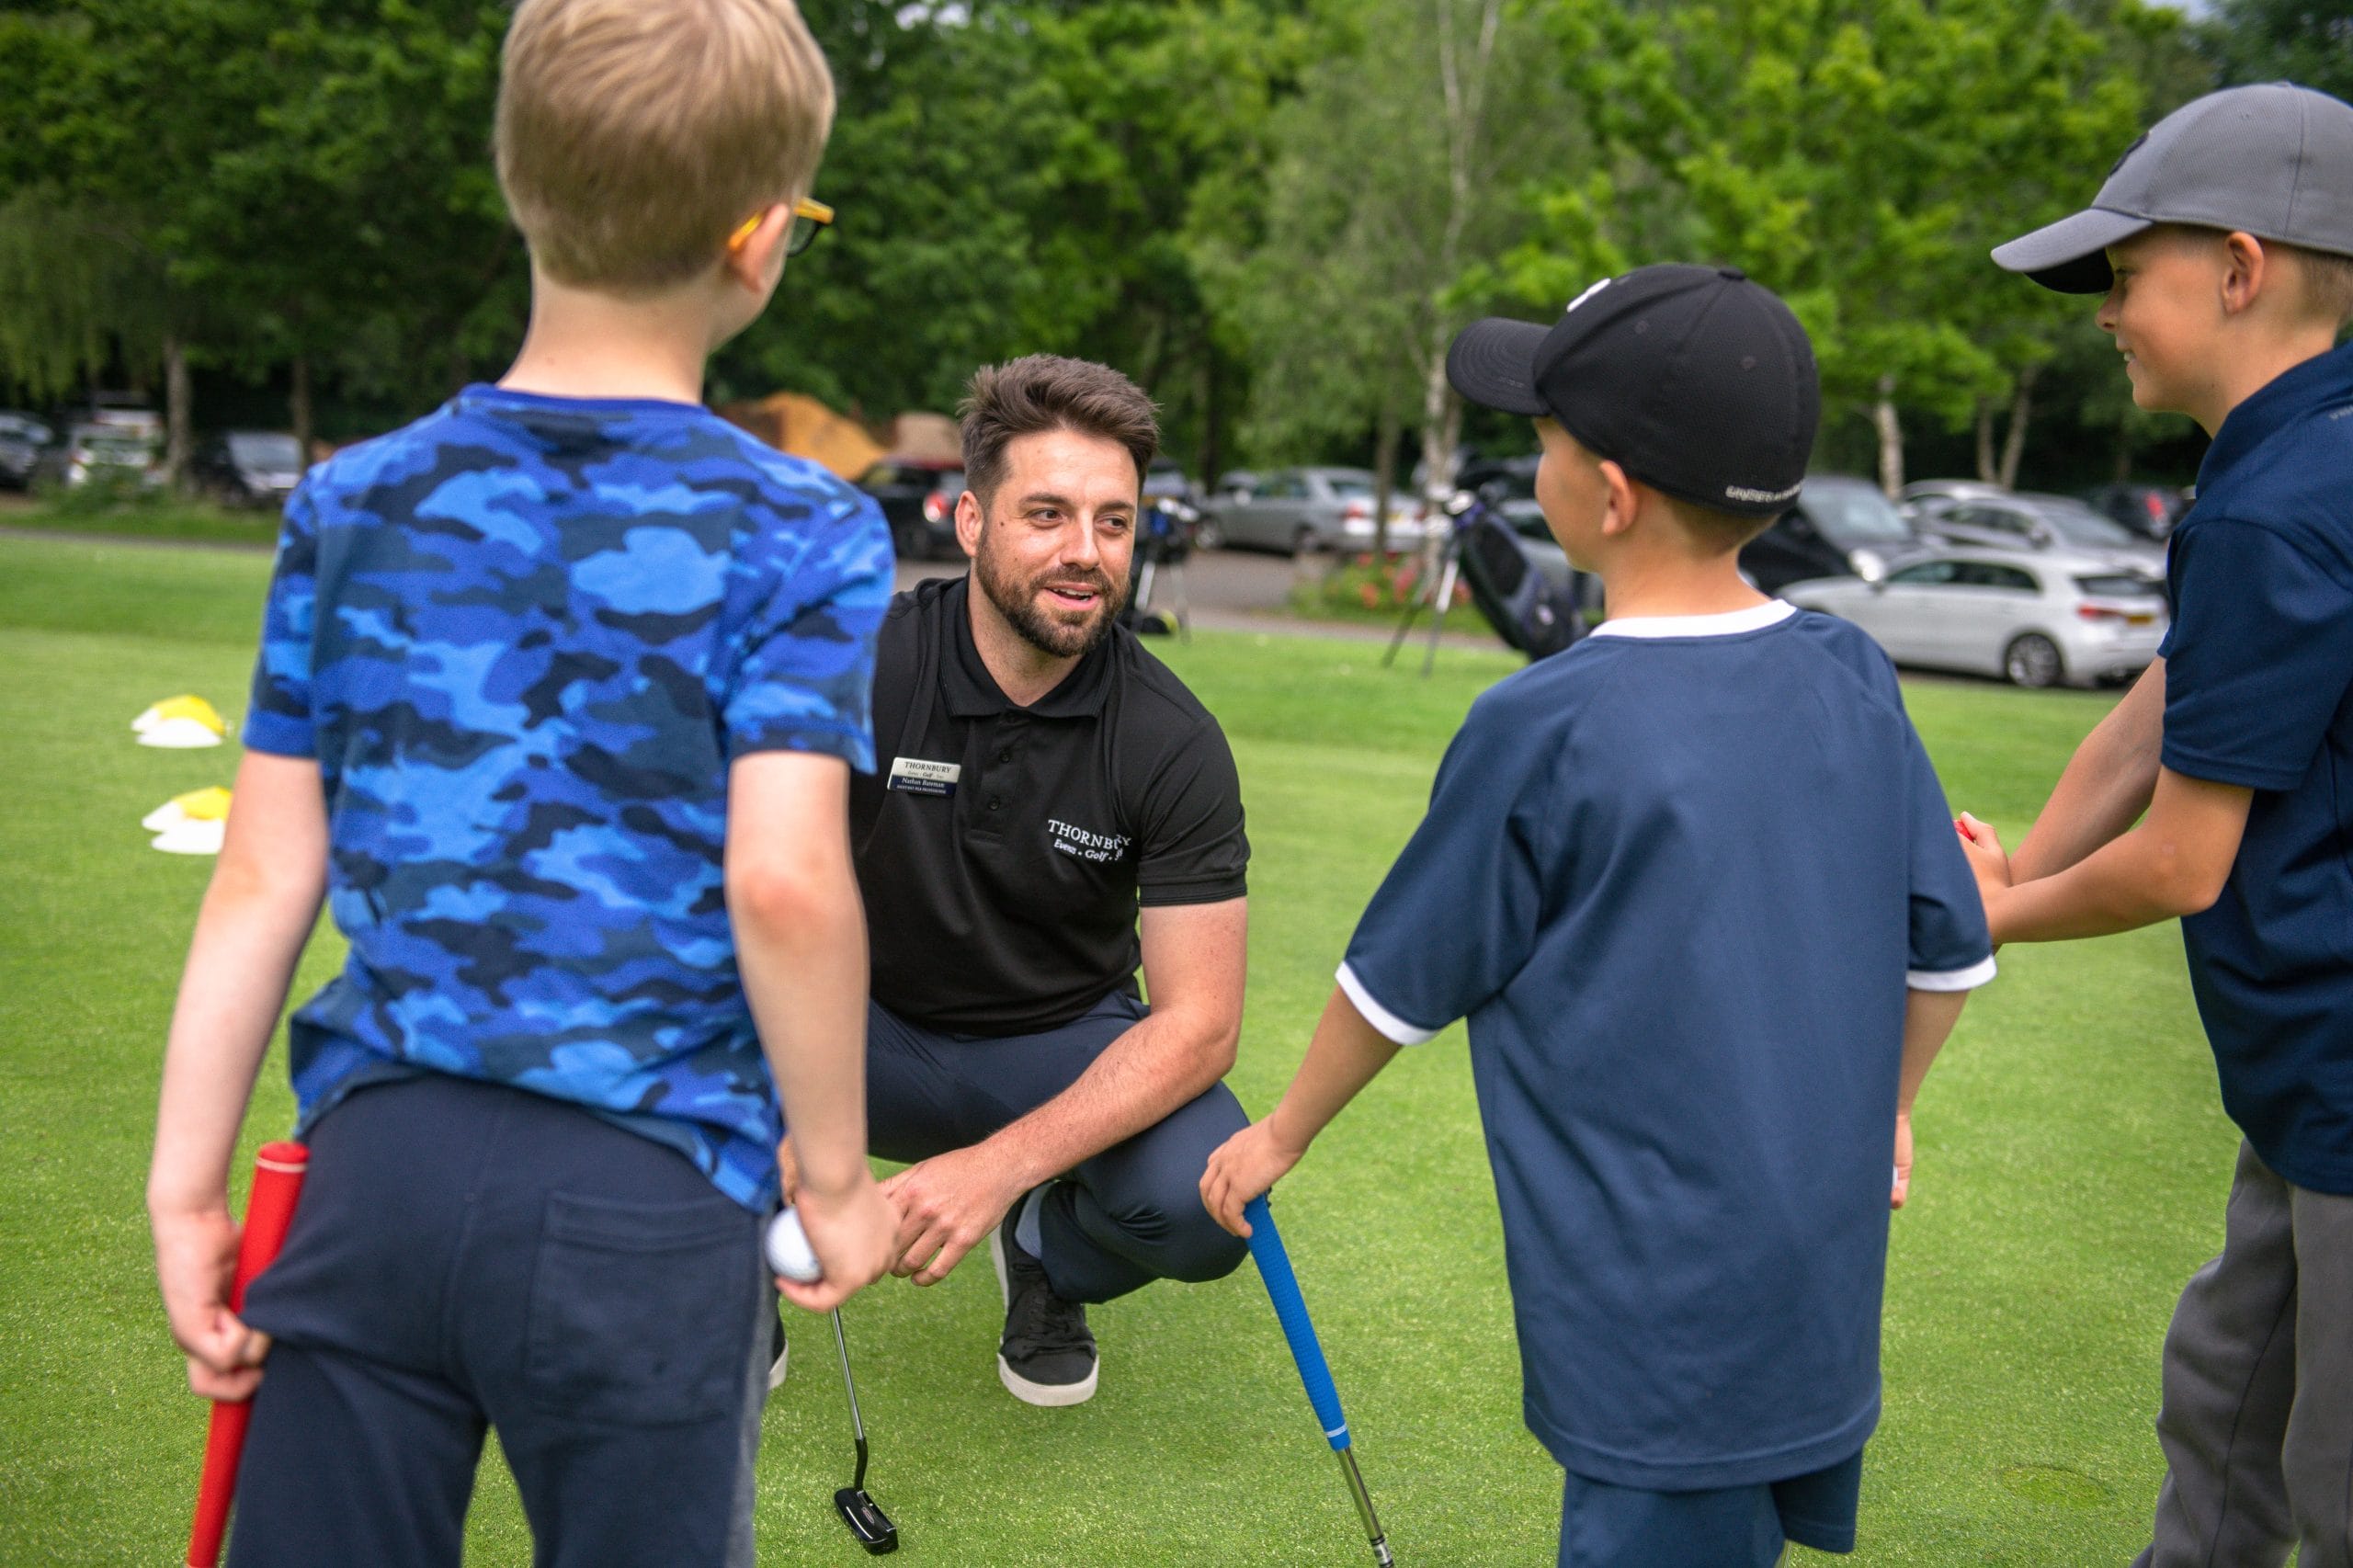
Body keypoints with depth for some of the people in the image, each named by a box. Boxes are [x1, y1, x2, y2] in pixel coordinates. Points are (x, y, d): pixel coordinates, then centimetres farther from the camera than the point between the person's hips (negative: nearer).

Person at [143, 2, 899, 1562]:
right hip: (646, 1202, -3)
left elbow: (266, 873, 3)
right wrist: (838, 1173, -5)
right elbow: (782, 879, -18)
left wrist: (186, 1186, 8)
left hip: (376, 1163, 3)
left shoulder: (350, 505, 4)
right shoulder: (801, 535, -8)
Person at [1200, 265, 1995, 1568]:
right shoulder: (1853, 681, 0)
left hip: (1661, 1322, -6)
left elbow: (1402, 980, -4)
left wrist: (1282, 1135, 12)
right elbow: (1947, 951, 9)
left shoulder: (1544, 729, -17)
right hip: (1824, 1295, 6)